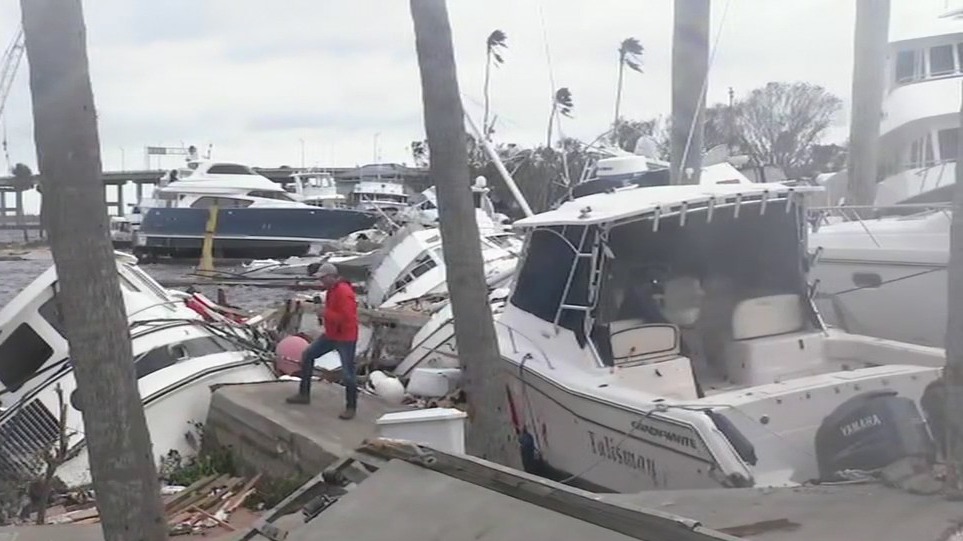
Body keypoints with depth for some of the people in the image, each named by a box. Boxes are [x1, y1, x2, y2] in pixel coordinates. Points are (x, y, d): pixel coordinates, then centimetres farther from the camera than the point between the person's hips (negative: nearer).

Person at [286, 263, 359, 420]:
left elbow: (347, 317, -29)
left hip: (345, 338, -10)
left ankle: (351, 408, 10)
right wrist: (323, 315, 3)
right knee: (307, 355, 13)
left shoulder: (344, 292, -23)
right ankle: (304, 395, 22)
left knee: (347, 373, -6)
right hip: (330, 335, 10)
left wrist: (325, 314, -21)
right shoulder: (331, 290, 8)